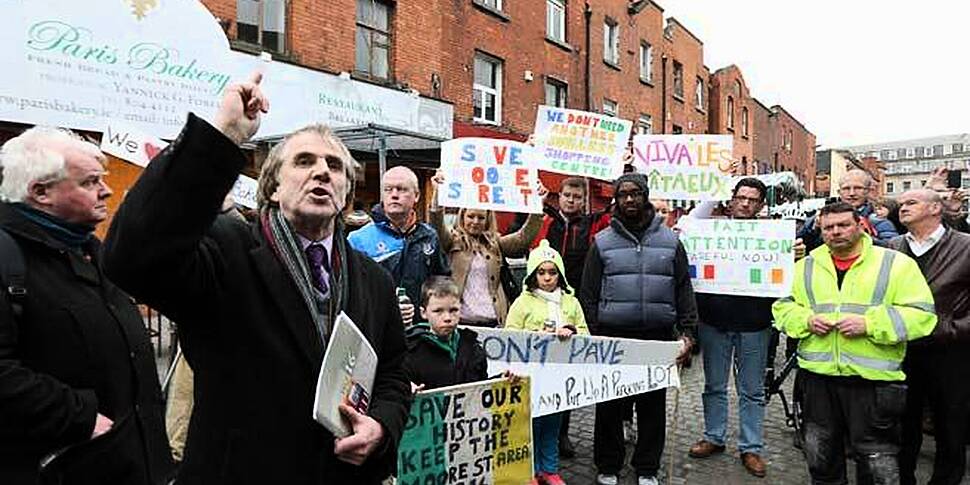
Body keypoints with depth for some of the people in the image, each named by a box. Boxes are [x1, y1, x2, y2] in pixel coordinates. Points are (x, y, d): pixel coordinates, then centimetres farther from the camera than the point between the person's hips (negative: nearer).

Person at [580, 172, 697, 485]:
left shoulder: (670, 241, 8)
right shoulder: (602, 242, 4)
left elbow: (684, 290, 8)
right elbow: (588, 293, 2)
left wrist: (687, 332, 0)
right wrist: (592, 334, -5)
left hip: (658, 338, 1)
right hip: (612, 337, -1)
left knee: (653, 406, 9)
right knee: (610, 405, 7)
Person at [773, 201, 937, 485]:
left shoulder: (896, 264, -2)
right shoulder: (805, 267, 9)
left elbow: (922, 314, -8)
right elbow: (782, 306, 11)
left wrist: (869, 324, -19)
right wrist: (806, 320, -9)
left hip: (873, 379, -3)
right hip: (817, 376, 4)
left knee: (877, 461, 8)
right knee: (820, 457, 18)